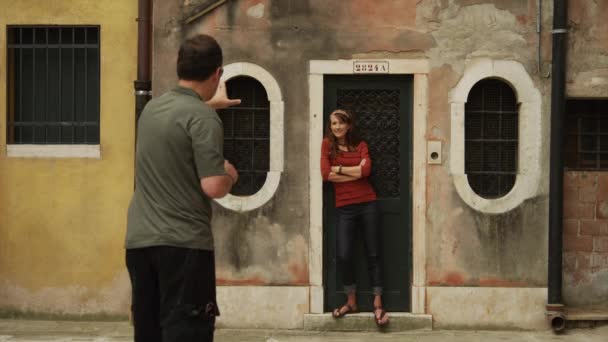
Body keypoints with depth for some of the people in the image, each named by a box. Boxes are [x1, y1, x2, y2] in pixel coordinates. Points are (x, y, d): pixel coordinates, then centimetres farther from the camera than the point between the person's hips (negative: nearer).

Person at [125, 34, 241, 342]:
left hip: (139, 240, 7)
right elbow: (213, 188, -19)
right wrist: (231, 175, 3)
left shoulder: (152, 108, 10)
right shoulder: (203, 117, -13)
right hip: (184, 243, -7)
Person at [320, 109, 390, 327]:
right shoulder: (327, 145, 4)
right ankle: (351, 302, 12)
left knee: (373, 254, 1)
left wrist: (339, 168, -7)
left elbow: (366, 170, -10)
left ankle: (378, 304, 5)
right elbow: (326, 175, -8)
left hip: (367, 203, 1)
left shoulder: (360, 145, 7)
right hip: (344, 207, 0)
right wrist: (355, 172, -7)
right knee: (343, 255, -7)